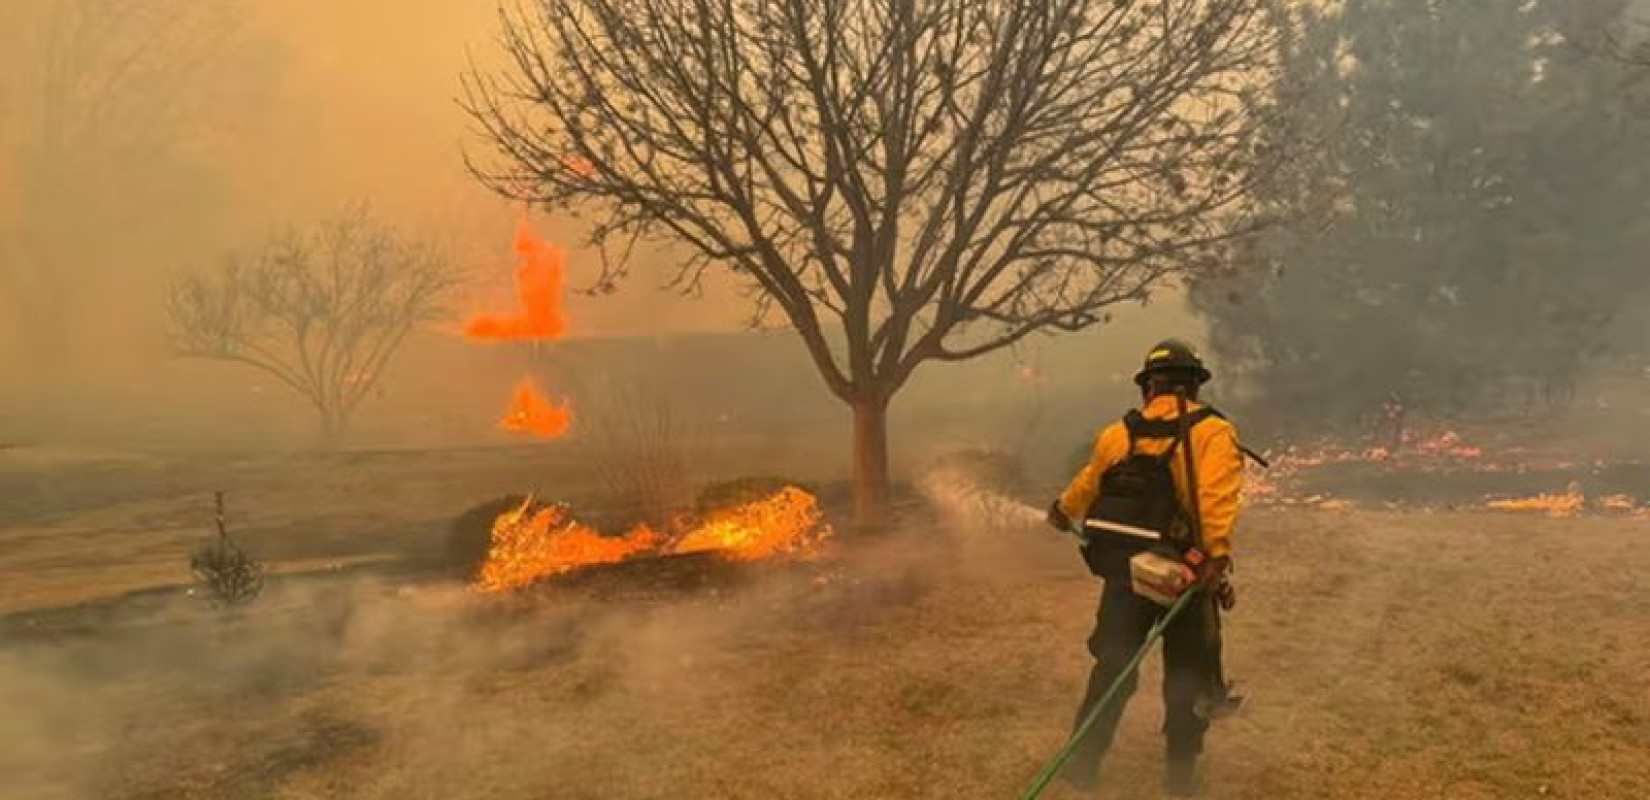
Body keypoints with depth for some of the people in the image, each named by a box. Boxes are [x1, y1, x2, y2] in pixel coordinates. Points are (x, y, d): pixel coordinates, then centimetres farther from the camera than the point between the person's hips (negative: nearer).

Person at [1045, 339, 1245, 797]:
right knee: (1186, 674, 14)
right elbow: (1218, 496, -26)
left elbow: (1086, 485, 22)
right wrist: (1217, 552, -33)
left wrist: (1062, 512, 41)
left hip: (1125, 571, 3)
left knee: (1112, 668, 13)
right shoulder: (1211, 432, -8)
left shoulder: (1117, 435, 5)